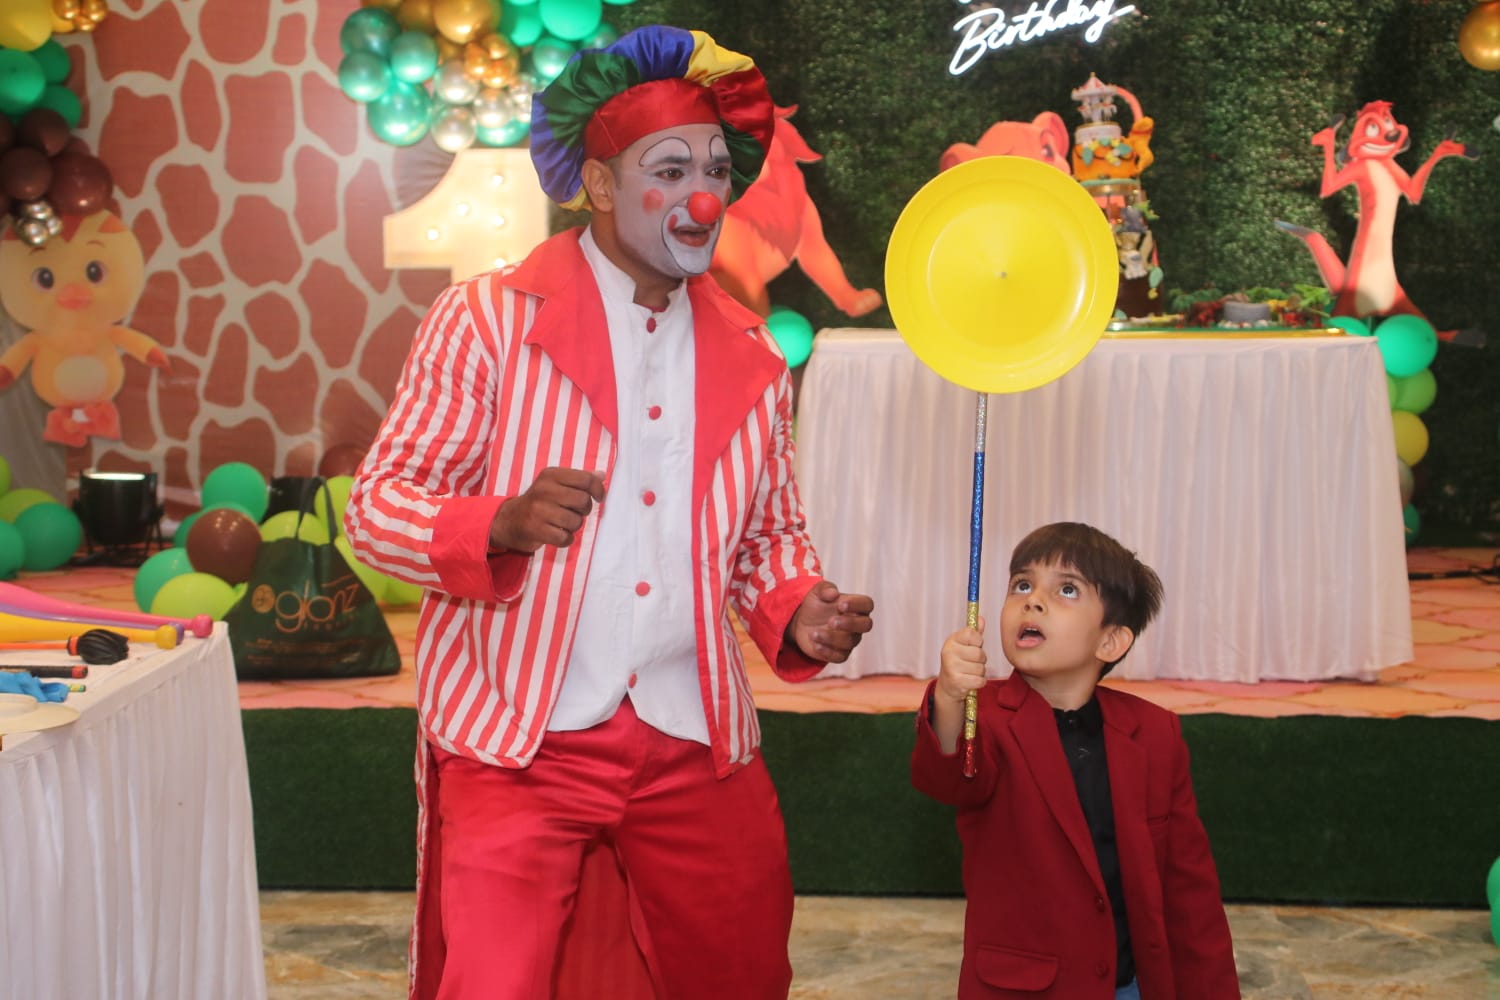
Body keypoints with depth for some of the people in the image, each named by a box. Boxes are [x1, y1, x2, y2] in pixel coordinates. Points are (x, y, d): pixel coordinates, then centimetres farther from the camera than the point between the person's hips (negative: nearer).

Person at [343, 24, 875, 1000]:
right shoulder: (486, 320, -3)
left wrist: (797, 611, -2)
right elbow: (377, 502, -5)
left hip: (698, 749, 4)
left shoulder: (752, 359, 11)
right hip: (516, 739, -4)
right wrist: (502, 525, -25)